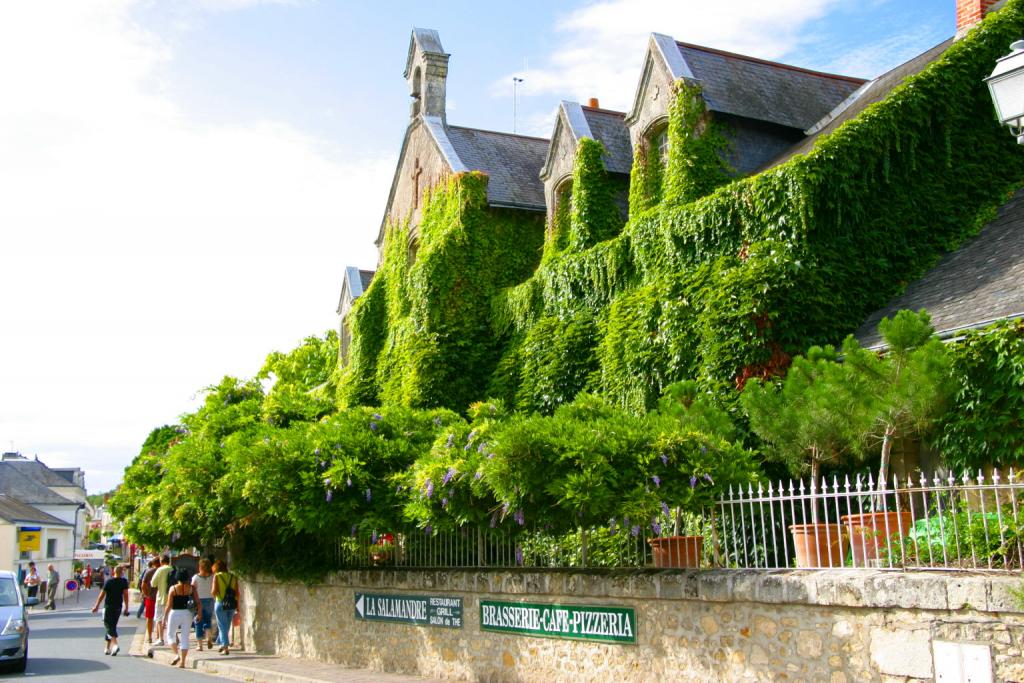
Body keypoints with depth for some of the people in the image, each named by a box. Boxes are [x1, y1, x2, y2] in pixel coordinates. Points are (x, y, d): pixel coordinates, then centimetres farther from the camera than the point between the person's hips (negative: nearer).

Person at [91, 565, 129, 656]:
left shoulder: (109, 581, -5)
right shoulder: (124, 581, -2)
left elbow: (102, 594, -3)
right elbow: (125, 594, -6)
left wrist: (96, 606, 8)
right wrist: (126, 608, -1)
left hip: (108, 606, -2)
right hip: (118, 607, 3)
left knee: (109, 626, -5)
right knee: (112, 626, 14)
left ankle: (115, 644, -26)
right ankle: (107, 648, 20)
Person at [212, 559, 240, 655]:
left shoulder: (217, 576, -2)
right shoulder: (233, 577, 9)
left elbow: (214, 591, -9)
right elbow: (237, 593, 4)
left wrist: (214, 596, 12)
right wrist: (238, 605, 9)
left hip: (221, 603, -4)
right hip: (232, 604, 4)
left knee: (222, 626, 3)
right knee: (226, 626, 18)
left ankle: (225, 648, -3)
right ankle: (221, 644, 28)